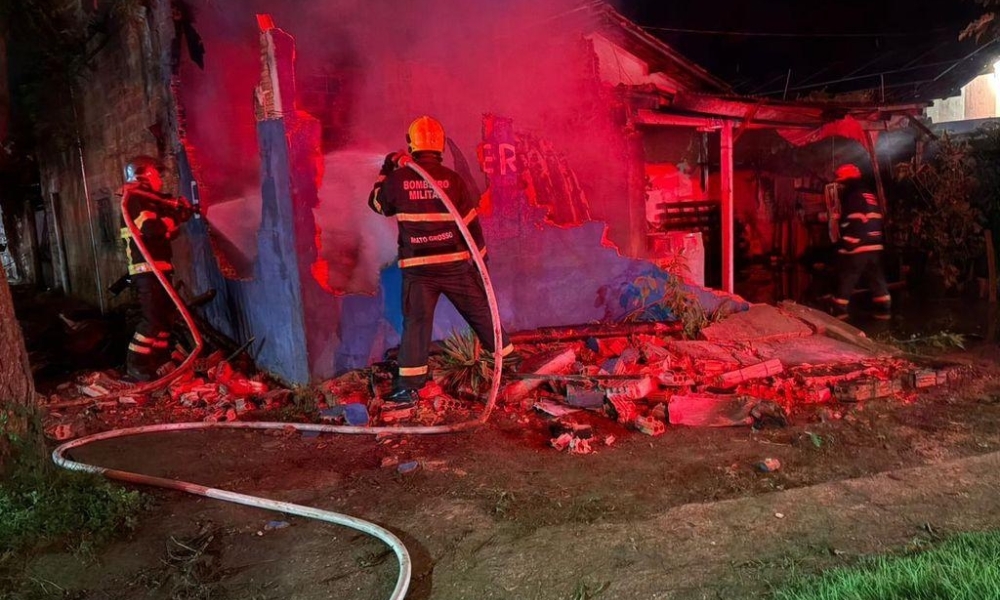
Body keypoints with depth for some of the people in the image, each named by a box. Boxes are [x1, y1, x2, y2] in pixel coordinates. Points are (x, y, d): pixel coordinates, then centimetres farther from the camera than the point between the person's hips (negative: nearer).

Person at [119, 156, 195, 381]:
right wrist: (177, 217, -12)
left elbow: (167, 232, 18)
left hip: (157, 267, 10)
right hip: (147, 269, -10)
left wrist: (179, 209, 5)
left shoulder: (148, 200, 20)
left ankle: (159, 360, 23)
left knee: (165, 315, 15)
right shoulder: (133, 200, -11)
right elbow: (153, 229, -25)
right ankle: (136, 364, -7)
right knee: (153, 318, -12)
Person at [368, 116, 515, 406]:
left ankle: (408, 386, -2)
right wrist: (480, 257, 10)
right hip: (454, 263, 0)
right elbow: (471, 223, -1)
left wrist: (386, 171, 28)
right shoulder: (452, 179, -3)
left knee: (415, 322, 3)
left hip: (417, 267, 0)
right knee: (481, 312, 15)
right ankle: (509, 359, 29)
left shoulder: (399, 179, -3)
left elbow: (377, 203, 17)